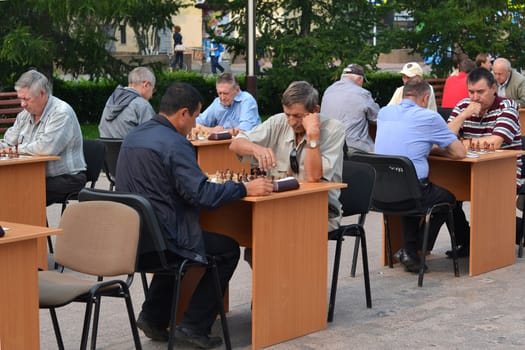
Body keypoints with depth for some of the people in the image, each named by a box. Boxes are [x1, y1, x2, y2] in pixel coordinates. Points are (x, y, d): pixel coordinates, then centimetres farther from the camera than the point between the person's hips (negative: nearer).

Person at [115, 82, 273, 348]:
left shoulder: (133, 136, 10)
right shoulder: (174, 144, -19)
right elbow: (201, 194, -23)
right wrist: (245, 189, -15)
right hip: (160, 240, -9)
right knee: (228, 249, 10)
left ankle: (153, 317, 26)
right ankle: (194, 326, 7)